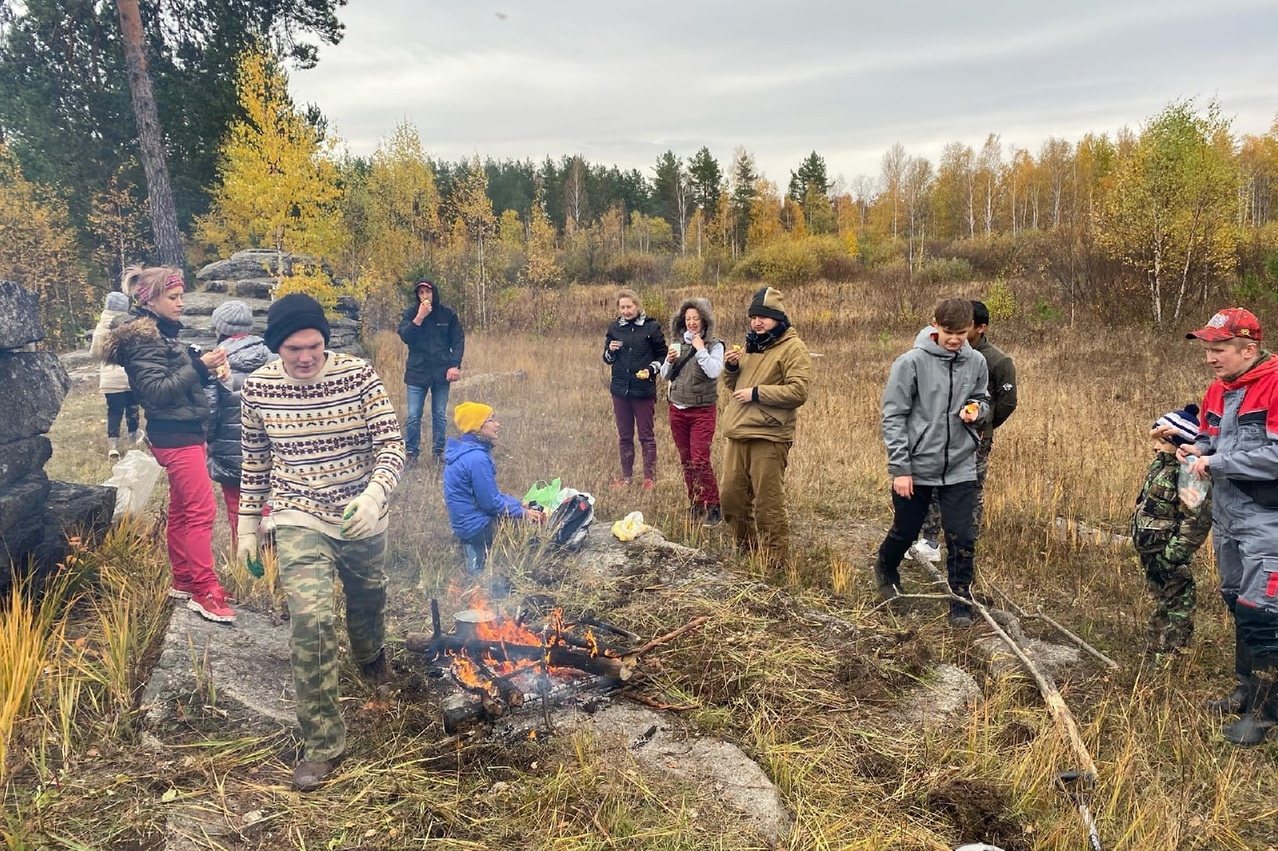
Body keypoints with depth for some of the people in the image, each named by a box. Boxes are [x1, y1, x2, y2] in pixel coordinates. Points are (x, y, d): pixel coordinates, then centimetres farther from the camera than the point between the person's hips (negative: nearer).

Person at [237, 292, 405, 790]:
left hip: (361, 517, 1)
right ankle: (322, 743, -1)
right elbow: (255, 462, 5)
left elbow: (391, 446, -17)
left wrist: (373, 496, -34)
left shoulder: (359, 375, -15)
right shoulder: (257, 388, -8)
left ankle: (370, 654, 61)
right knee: (311, 619, -17)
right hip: (300, 520, -1)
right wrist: (248, 527, 8)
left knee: (368, 597, 22)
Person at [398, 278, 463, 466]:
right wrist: (419, 317, -22)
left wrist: (455, 365, -9)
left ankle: (438, 450, 19)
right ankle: (411, 452, 9)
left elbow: (458, 340, 1)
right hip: (417, 372, 0)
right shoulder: (410, 314, 1)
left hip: (441, 373, 1)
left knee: (440, 415, 8)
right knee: (413, 416, -1)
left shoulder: (447, 314, 1)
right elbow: (405, 336, -13)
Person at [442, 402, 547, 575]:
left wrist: (518, 504, 6)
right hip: (478, 526, -9)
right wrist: (523, 512, -9)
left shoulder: (465, 451, 6)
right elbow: (490, 502, -21)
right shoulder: (476, 458, -25)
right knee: (535, 521, -1)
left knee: (531, 510, 17)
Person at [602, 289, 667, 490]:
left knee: (646, 435, 3)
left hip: (644, 389, -4)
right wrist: (610, 351, -8)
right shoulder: (614, 328, 7)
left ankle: (650, 477, 12)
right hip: (620, 389, 4)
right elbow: (607, 359, 14)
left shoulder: (651, 327, -4)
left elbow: (662, 356, 0)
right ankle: (626, 476, 23)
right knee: (624, 435, 12)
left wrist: (651, 370, -17)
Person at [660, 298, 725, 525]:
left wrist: (700, 350, -16)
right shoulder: (677, 342, 9)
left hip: (702, 410, -5)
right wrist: (670, 360, -6)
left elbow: (714, 372, -21)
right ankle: (696, 505, 22)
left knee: (700, 461, -11)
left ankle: (714, 507, 1)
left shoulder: (714, 345, -5)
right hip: (677, 409, 5)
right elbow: (665, 375, 13)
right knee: (686, 461, 10)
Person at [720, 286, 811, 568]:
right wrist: (731, 368, 5)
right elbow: (732, 386, 27)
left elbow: (798, 391, -17)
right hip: (738, 434, 8)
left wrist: (756, 393, -16)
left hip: (768, 437, -8)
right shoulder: (750, 345, 19)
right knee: (730, 497, 14)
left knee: (768, 504, -2)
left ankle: (775, 561, 12)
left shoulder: (792, 348, -7)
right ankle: (747, 550, 33)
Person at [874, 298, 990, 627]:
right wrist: (900, 468, -13)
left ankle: (961, 601, 16)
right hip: (916, 467, -2)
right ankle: (885, 569, 44)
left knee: (961, 538, 0)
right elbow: (893, 417, -10)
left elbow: (983, 399, 18)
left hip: (960, 467, 3)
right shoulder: (911, 362, -12)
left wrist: (976, 409, -8)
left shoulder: (976, 362, 1)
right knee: (905, 531, 14)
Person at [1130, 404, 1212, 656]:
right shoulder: (1161, 464, 3)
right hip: (1151, 550, 9)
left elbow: (1198, 519, -27)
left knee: (1175, 606, 5)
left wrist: (1174, 555, -27)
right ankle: (1153, 652, 33)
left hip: (1166, 553, -9)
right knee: (1161, 603, 21)